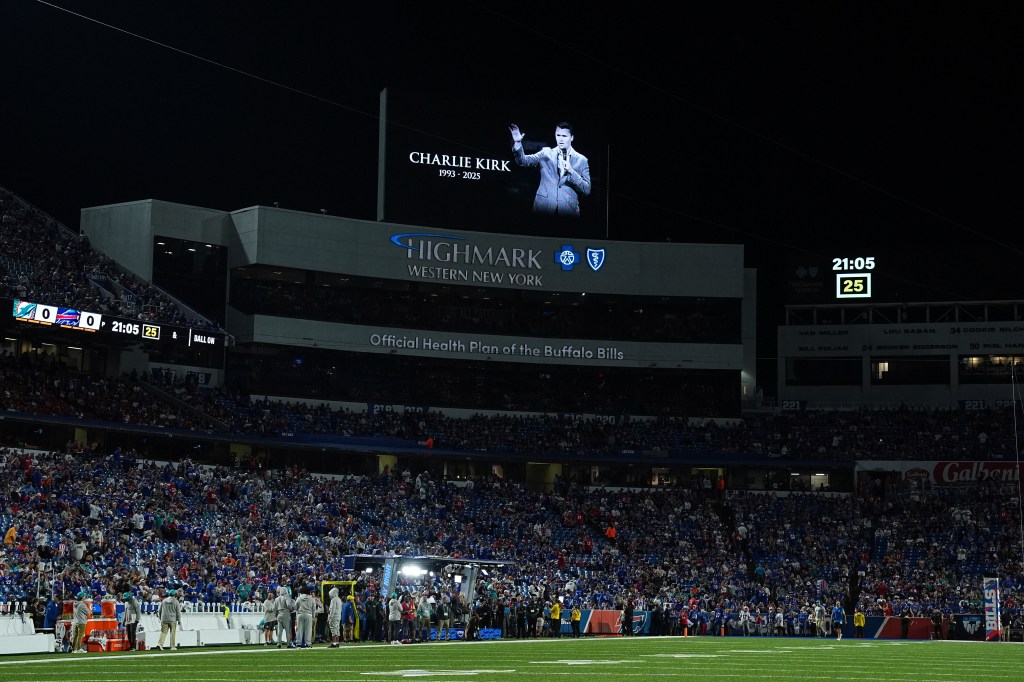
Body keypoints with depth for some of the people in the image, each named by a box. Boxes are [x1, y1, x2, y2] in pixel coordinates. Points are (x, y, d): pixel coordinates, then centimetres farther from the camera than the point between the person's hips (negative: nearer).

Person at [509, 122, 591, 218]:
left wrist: (571, 172, -13)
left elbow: (587, 190, 0)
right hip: (543, 208, 0)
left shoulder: (582, 160, 5)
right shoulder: (546, 153, 8)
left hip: (568, 211, 0)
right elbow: (523, 161, -3)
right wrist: (517, 143, -20)